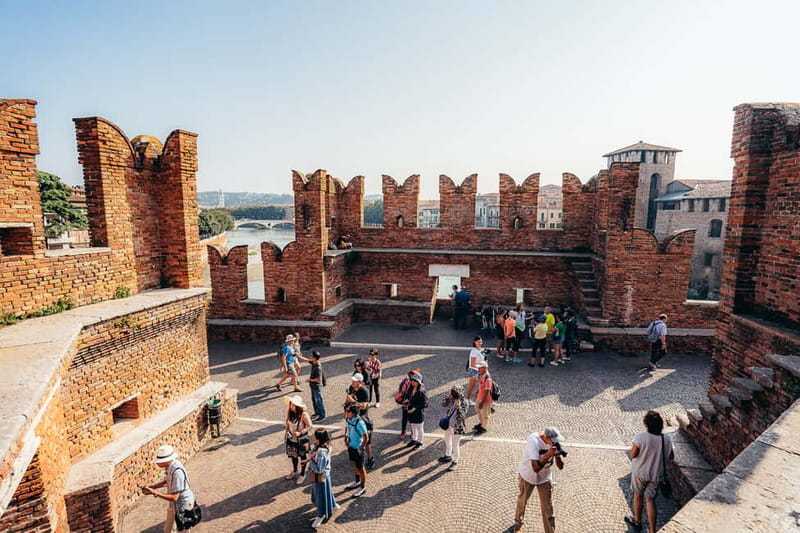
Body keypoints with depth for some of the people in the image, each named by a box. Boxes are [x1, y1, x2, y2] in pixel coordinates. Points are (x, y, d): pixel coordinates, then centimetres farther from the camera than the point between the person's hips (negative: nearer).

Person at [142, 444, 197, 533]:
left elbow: (174, 497, -32)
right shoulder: (169, 466, -7)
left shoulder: (177, 472, -35)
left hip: (183, 506, -9)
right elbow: (166, 482, 12)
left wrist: (154, 493, -29)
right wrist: (151, 486, -2)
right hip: (173, 505, 9)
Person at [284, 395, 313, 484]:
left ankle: (302, 474, 36)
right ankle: (295, 471, 49)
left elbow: (309, 426, -21)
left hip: (301, 439, -5)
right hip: (291, 437, 5)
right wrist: (287, 431, 4)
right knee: (293, 455, 24)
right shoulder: (289, 411, -14)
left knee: (302, 456, 15)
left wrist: (300, 433, -29)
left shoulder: (304, 415, -29)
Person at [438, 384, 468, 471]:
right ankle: (448, 456, 47)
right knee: (447, 440, 24)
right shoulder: (452, 399, -3)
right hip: (448, 424, 7)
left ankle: (455, 462, 23)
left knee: (455, 444, 4)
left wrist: (458, 406, -36)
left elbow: (462, 415, -27)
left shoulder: (464, 402, -21)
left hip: (457, 427, -7)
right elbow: (443, 404, 4)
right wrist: (447, 396, -10)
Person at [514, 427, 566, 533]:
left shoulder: (555, 443, -20)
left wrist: (558, 454, -34)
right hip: (527, 475, -2)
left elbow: (560, 466, -14)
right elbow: (536, 468, -38)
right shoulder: (534, 440, -36)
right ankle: (518, 522, 48)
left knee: (548, 508, 3)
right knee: (522, 501, 20)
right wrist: (548, 454, -46)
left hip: (545, 477, 3)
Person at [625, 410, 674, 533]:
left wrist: (634, 445, -5)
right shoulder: (667, 439, -14)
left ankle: (637, 521, 41)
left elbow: (633, 454, -20)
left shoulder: (640, 436, -28)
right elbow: (671, 456, 1)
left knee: (638, 495, 22)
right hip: (656, 474, 3)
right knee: (650, 500, 17)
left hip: (640, 472, -3)